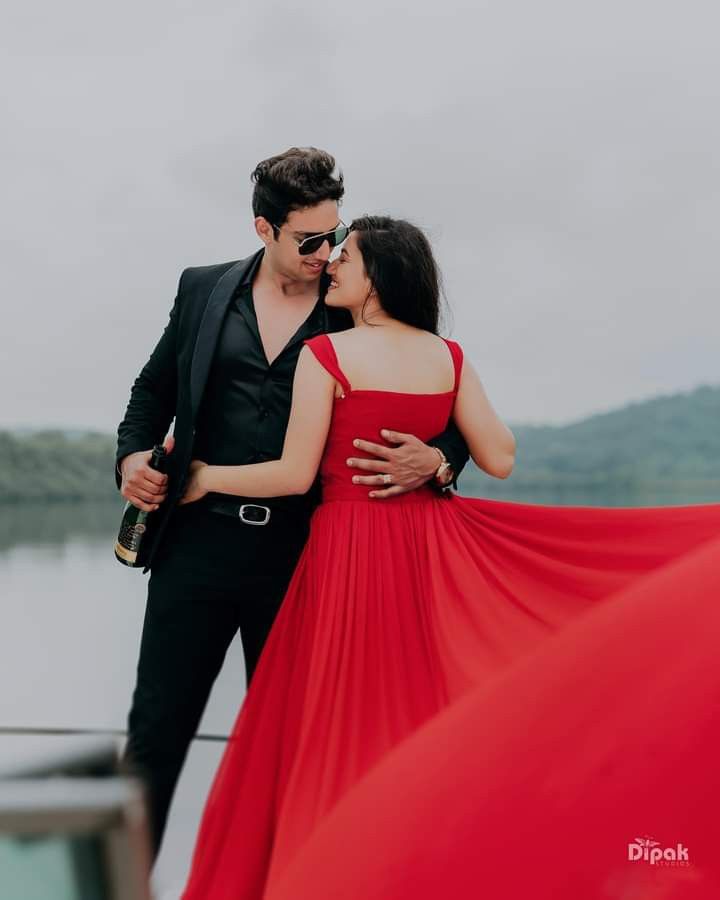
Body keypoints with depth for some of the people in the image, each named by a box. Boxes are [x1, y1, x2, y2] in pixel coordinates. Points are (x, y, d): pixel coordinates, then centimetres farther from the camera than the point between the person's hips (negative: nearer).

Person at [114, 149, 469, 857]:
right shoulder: (204, 290, 8)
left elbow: (447, 421, 4)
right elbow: (155, 389, 18)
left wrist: (434, 461, -19)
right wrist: (132, 455, -1)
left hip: (298, 555, -1)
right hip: (200, 540, 1)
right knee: (155, 732, 6)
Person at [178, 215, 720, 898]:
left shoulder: (326, 354, -9)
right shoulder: (447, 356, 5)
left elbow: (295, 474, -11)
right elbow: (500, 460, 4)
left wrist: (207, 477, 2)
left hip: (349, 552, -5)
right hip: (432, 545, 5)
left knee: (342, 720, 6)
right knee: (427, 707, 16)